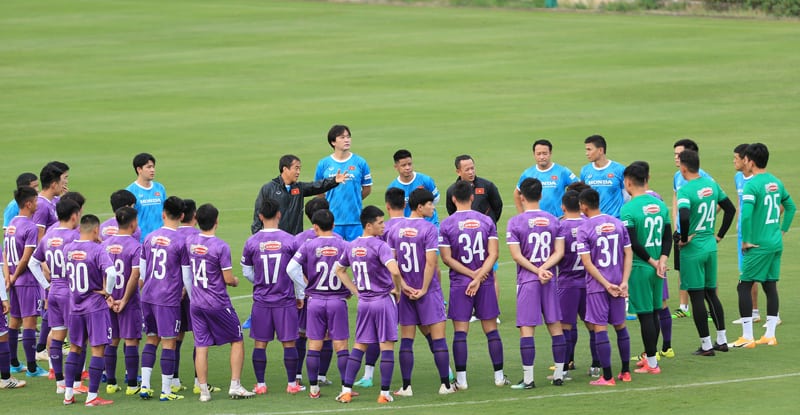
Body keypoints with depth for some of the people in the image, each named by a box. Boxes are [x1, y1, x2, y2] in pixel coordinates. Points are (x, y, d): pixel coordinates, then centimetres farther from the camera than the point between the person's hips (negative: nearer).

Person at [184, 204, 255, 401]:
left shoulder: (189, 242, 0)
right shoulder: (221, 247, -16)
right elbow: (228, 279, -12)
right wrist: (235, 281, 9)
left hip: (196, 303, 5)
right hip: (218, 303, -5)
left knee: (201, 347, 5)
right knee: (237, 341, 11)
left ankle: (203, 390, 5)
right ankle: (235, 386, 6)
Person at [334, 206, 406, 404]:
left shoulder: (352, 246, 5)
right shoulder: (380, 246, -16)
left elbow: (339, 270, 18)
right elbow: (394, 271, -28)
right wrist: (399, 289, -10)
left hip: (364, 302, 6)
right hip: (384, 299, -6)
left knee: (359, 345, 13)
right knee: (387, 346, 0)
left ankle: (346, 389, 8)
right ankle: (385, 393, 0)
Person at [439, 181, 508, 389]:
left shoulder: (446, 225, -5)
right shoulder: (486, 221, 1)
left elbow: (447, 258, -8)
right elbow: (493, 254, -6)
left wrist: (471, 274, -7)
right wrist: (478, 277, -10)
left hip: (459, 284, -2)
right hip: (486, 282, 2)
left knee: (460, 331, 1)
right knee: (491, 330, 9)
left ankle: (461, 379, -1)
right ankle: (499, 376, 11)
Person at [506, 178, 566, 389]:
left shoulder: (515, 222, -6)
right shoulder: (553, 221, 5)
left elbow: (517, 256, -11)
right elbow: (559, 252, 0)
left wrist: (538, 271, -8)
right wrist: (545, 268, -9)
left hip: (527, 279, -4)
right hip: (550, 280, 4)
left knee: (527, 329, -3)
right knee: (555, 327, 9)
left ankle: (528, 378, -6)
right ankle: (559, 375, 12)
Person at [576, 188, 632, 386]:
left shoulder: (584, 229, -10)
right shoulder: (617, 224, 4)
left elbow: (587, 263, -13)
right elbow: (628, 254, 2)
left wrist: (606, 285, -11)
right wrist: (624, 282, -1)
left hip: (596, 287, -5)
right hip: (618, 284, 5)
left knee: (600, 329, -1)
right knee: (620, 326, 16)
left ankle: (607, 377, -2)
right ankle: (625, 372, 22)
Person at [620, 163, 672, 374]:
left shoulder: (629, 209, -15)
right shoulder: (660, 205, 6)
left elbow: (632, 243, -18)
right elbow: (668, 237, 5)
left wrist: (652, 261, -9)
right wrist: (662, 260, -5)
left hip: (639, 268, -6)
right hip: (657, 268, 6)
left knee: (645, 315, -1)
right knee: (654, 313, 15)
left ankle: (652, 363, 2)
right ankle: (650, 356, 25)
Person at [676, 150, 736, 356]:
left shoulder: (685, 190, -18)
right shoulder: (711, 184, 4)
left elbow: (684, 217, -33)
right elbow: (730, 209, 13)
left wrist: (683, 238, -16)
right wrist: (720, 235, 17)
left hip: (692, 248, -7)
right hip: (711, 246, 7)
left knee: (696, 296, 1)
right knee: (711, 293, 17)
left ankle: (706, 345, 3)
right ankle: (721, 340, 20)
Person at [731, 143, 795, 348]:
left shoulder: (752, 185, -16)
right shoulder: (776, 182, 9)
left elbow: (746, 214, -26)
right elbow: (790, 206, 21)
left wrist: (745, 240, -16)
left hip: (758, 245, -8)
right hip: (776, 244, 8)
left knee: (744, 286, -1)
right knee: (770, 286, 12)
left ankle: (747, 337, -3)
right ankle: (770, 335, 14)